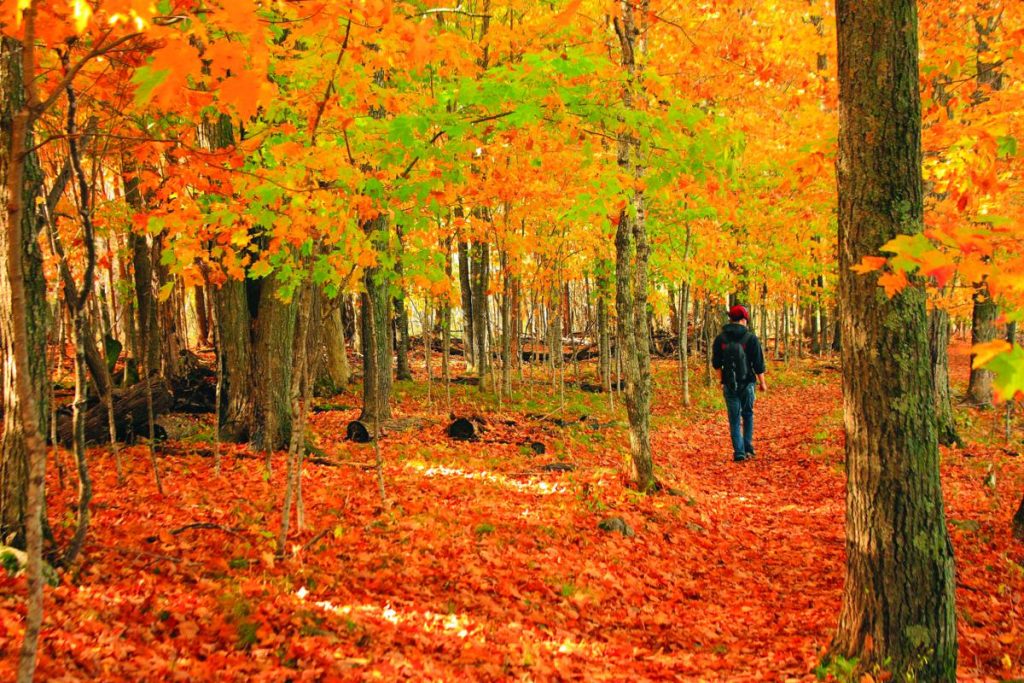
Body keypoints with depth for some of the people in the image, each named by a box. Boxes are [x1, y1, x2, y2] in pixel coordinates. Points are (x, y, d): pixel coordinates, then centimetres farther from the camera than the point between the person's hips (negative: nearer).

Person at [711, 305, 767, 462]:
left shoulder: (720, 338, 0)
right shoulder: (751, 338, -9)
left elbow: (716, 363, 9)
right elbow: (758, 363, -7)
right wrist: (762, 383, 5)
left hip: (729, 385, 1)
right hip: (747, 384, -1)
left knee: (734, 419, 6)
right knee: (748, 415, 17)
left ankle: (739, 452, 0)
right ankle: (748, 448, 14)